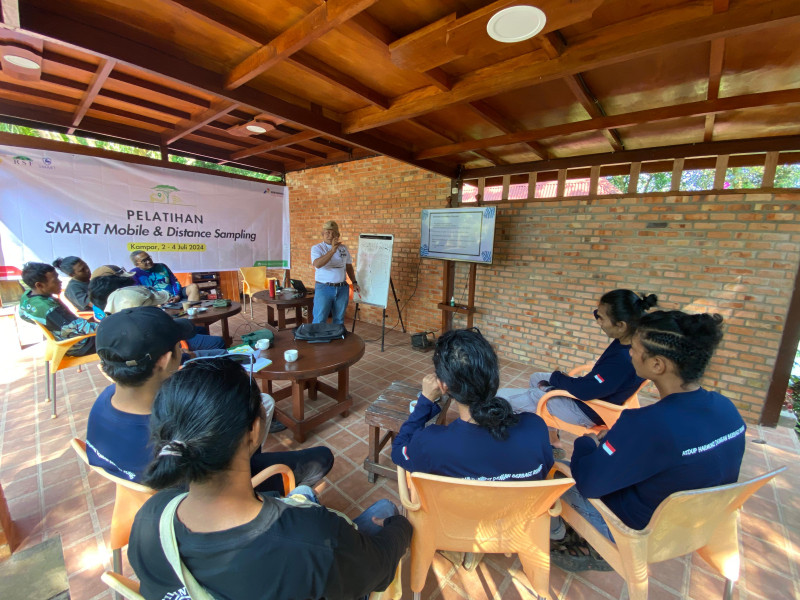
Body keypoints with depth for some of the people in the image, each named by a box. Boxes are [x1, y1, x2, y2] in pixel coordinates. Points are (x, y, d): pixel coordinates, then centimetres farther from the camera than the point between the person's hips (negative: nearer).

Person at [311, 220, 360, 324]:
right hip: (324, 288, -4)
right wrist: (333, 250, -29)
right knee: (319, 321, -1)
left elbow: (349, 267, 17)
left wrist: (354, 282, 7)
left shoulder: (344, 248, 10)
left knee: (339, 320, 13)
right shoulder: (317, 248, -4)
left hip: (342, 289, 4)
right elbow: (317, 264, -23)